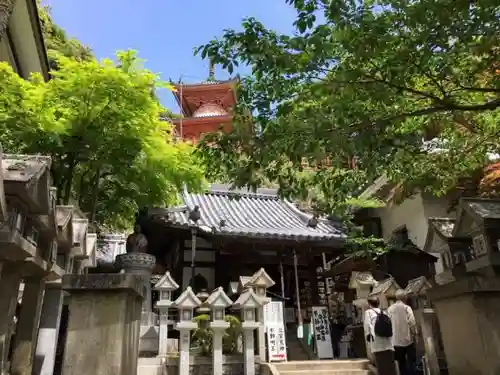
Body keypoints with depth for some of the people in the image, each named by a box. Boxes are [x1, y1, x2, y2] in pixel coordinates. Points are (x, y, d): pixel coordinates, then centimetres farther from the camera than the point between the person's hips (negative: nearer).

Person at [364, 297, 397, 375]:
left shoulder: (368, 312, 7)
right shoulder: (383, 312, 20)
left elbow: (367, 325, -5)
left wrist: (368, 335, 0)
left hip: (377, 341, -5)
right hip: (388, 341, 5)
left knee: (381, 365, -3)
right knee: (390, 364, 7)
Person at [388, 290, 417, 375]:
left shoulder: (389, 309, 1)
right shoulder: (406, 308, -8)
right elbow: (412, 322, -14)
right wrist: (414, 332, 1)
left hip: (396, 341, 3)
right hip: (408, 339, -3)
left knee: (401, 363, 12)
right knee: (411, 362, 6)